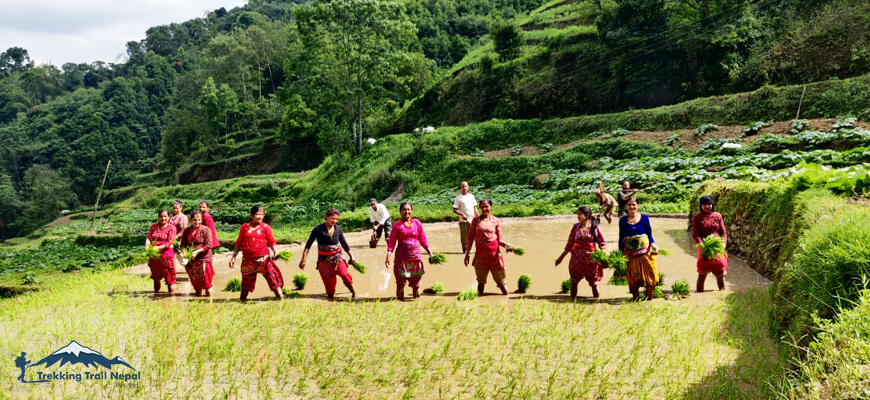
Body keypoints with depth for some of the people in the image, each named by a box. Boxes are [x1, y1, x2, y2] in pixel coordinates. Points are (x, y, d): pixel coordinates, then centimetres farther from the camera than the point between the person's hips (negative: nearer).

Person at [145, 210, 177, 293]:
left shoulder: (171, 227, -2)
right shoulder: (153, 226, 12)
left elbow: (169, 242, -11)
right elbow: (148, 237, 3)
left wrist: (158, 247, -22)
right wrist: (147, 246, -18)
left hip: (166, 253, -4)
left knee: (169, 275, -6)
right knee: (155, 275, 15)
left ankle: (171, 292, 0)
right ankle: (156, 292, 28)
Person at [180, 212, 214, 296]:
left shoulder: (205, 230, -3)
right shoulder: (186, 231, 10)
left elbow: (208, 245, -10)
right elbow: (183, 244, 13)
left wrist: (197, 251, -20)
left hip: (203, 258, -4)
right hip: (190, 260, 4)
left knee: (206, 281, -7)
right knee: (195, 282, 12)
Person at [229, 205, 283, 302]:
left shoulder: (265, 227, 3)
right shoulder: (244, 227, 6)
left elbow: (271, 242, 1)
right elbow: (238, 243, 10)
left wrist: (275, 252, -13)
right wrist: (233, 256, 7)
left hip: (263, 258, -1)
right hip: (248, 260, 1)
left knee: (272, 277, -8)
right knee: (246, 282, 11)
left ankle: (280, 297, -6)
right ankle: (242, 300, 26)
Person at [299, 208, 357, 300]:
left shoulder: (338, 228, 1)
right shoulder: (318, 229, -9)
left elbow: (344, 243, 13)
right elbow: (308, 244, -8)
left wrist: (351, 256, 18)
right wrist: (303, 258, -15)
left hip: (337, 257, 1)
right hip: (324, 259, -1)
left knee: (344, 273, -19)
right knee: (328, 280, 3)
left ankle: (353, 292, -1)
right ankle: (330, 296, 24)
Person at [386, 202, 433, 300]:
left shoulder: (417, 223, 9)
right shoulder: (397, 225, 4)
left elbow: (423, 240, 14)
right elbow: (391, 242, 2)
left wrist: (430, 253, 8)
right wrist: (388, 256, -8)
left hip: (415, 255, 2)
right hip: (401, 255, -2)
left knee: (416, 279, 3)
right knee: (401, 280, -2)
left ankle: (417, 296, 16)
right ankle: (400, 297, 8)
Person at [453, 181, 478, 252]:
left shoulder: (471, 196, 13)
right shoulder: (458, 198, -1)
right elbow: (455, 210, -4)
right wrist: (462, 214, -20)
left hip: (472, 220, 4)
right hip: (463, 221, -4)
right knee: (464, 238, 0)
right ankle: (465, 251, 9)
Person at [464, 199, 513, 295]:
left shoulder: (496, 221, 7)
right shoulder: (476, 220, 8)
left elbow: (499, 239, 9)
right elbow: (470, 237, 9)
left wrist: (506, 244, -12)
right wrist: (467, 252, 1)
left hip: (494, 252, 0)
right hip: (481, 253, 1)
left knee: (499, 279, 1)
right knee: (481, 280, 6)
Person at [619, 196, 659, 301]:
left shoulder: (644, 218, 0)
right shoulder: (623, 220, 2)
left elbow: (649, 234, 5)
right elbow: (621, 238, 7)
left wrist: (652, 244, -11)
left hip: (645, 252, -1)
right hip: (630, 253, 1)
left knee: (648, 274, 1)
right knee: (632, 277, 7)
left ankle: (649, 297, 14)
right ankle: (635, 298, 20)